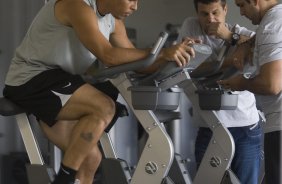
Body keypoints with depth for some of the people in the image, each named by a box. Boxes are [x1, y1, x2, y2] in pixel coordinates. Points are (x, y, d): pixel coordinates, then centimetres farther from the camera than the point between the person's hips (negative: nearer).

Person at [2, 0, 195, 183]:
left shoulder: (113, 21, 8)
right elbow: (108, 56, -29)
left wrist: (169, 55, -11)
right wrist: (160, 53, -28)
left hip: (55, 81, 10)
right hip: (31, 79, -10)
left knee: (90, 157, 4)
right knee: (103, 108, -27)